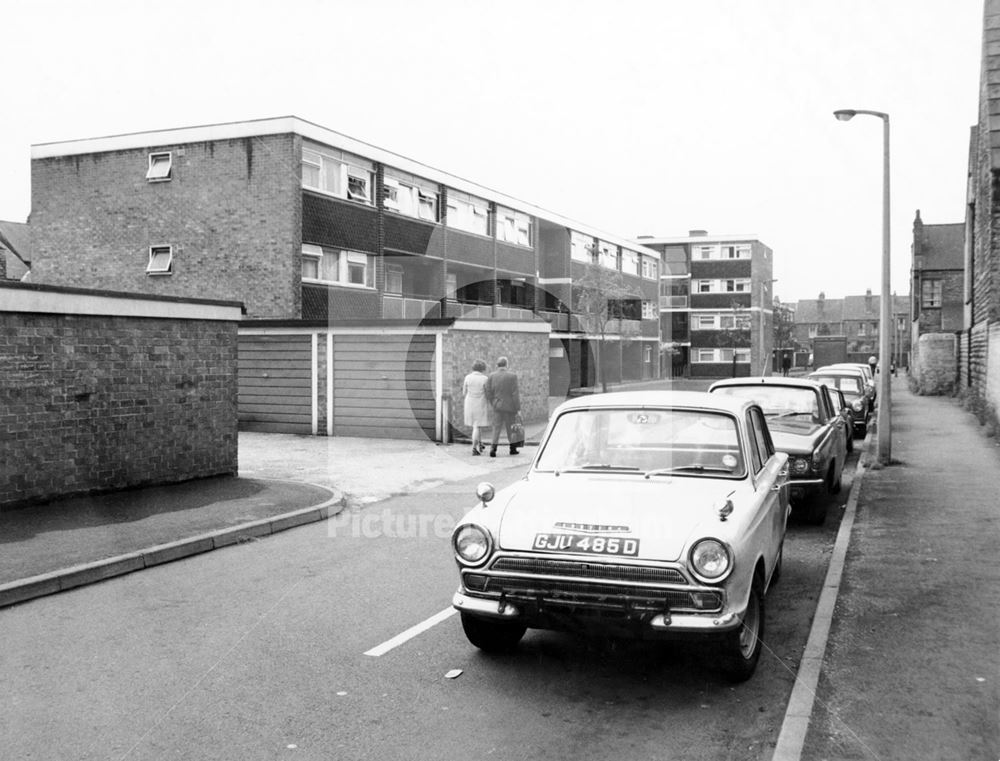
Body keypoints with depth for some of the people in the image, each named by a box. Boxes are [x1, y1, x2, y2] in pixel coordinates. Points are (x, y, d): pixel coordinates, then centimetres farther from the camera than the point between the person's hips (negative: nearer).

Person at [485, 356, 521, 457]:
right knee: (510, 428, 11)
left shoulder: (491, 376, -3)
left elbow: (488, 392, -2)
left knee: (496, 427, 7)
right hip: (509, 406, -2)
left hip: (497, 406, 2)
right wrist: (518, 408, -6)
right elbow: (515, 394, -12)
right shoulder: (512, 376, -10)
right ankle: (513, 448, 21)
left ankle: (493, 448, -6)